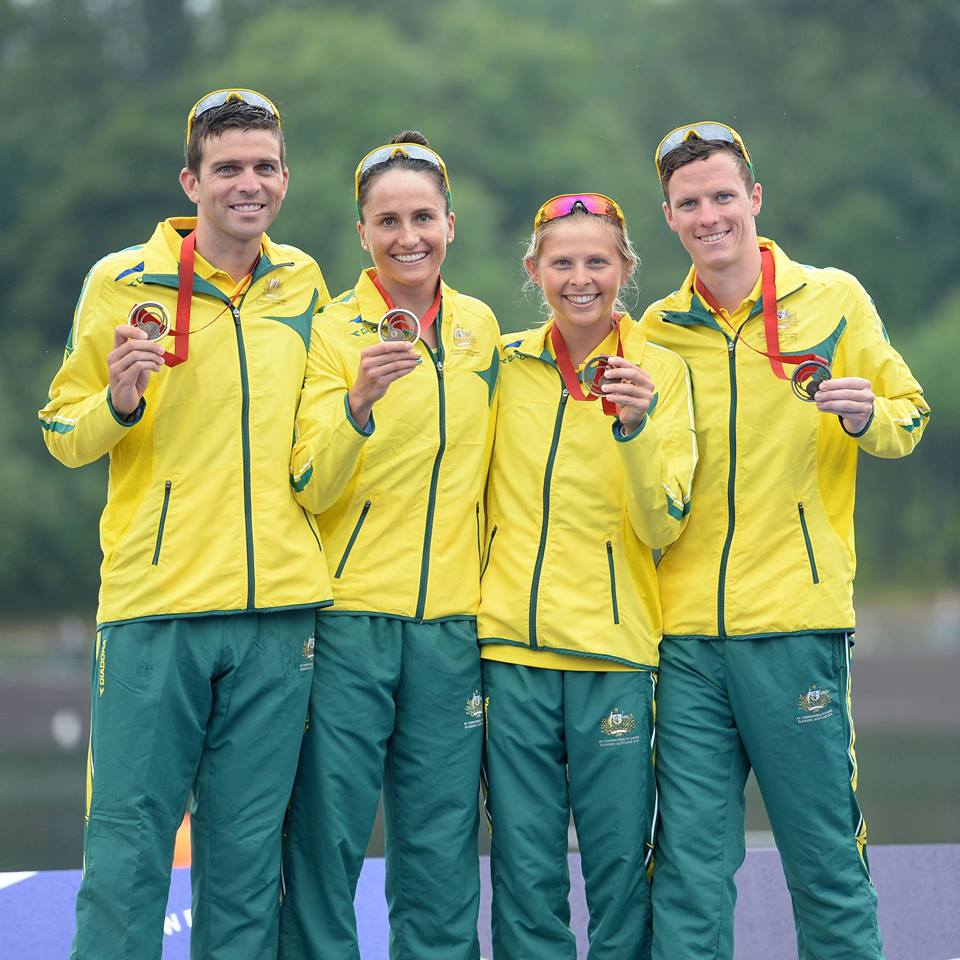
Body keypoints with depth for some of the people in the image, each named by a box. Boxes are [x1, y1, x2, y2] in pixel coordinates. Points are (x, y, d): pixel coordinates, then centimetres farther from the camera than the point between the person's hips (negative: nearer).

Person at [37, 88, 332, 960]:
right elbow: (63, 436, 4)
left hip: (278, 607, 3)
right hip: (155, 604, -3)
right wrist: (119, 400, -14)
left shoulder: (303, 285, 11)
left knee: (247, 852, 7)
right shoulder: (122, 283, 0)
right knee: (129, 844, -3)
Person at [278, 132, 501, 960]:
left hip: (452, 621, 3)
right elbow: (311, 489, -12)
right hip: (348, 617, -3)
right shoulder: (332, 332, -2)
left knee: (440, 850, 4)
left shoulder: (481, 327, 10)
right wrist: (358, 402, -29)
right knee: (325, 838, -4)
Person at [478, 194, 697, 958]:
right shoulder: (505, 364, 8)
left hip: (614, 648, -2)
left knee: (620, 867, 0)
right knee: (525, 871, 4)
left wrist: (635, 428, -21)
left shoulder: (661, 371, 0)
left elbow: (663, 527, -9)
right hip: (511, 646, 2)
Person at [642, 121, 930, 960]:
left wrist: (867, 415, -14)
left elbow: (908, 419, 8)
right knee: (690, 866, 2)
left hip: (795, 624, -3)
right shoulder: (658, 331, 10)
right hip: (687, 632, 3)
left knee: (826, 861, 1)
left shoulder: (832, 300, 3)